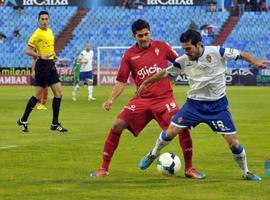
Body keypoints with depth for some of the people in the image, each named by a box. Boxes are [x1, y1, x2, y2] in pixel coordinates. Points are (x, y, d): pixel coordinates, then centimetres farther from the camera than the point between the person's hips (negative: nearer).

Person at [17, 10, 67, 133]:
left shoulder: (50, 31, 14)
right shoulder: (37, 34, -11)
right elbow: (28, 51, -14)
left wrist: (53, 55, 11)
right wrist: (40, 55, -27)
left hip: (51, 65, 8)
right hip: (42, 65, -8)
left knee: (58, 93, 1)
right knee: (38, 95, -4)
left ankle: (55, 124, 6)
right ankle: (23, 120, 9)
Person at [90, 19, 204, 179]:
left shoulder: (162, 47, 2)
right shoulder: (130, 55, 3)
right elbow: (121, 81, 4)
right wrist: (111, 99, -9)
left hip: (164, 98, -1)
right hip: (142, 100, 1)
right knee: (117, 126, -14)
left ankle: (189, 168, 0)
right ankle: (104, 168, -1)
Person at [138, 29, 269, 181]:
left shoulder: (216, 52, -16)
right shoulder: (184, 61, -7)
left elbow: (241, 54, -12)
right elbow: (165, 72, 7)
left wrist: (256, 62, -30)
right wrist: (146, 83, 14)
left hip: (217, 105, -2)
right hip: (194, 103, 2)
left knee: (233, 142, -4)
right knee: (170, 132, -3)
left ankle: (246, 172, 18)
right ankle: (153, 154, 27)